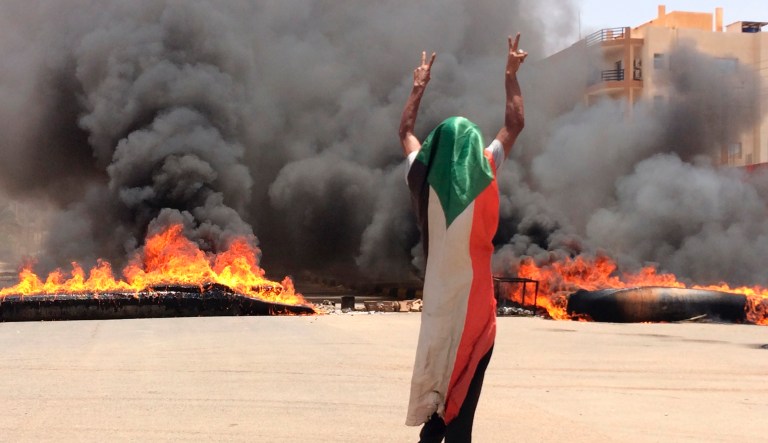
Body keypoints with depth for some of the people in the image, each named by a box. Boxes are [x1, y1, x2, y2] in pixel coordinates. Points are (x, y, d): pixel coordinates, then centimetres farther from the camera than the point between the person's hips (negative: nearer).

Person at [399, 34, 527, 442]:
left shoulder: (424, 178, 1)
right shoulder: (482, 175, -7)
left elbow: (406, 131, 19)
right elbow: (515, 124, 3)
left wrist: (420, 86, 28)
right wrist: (511, 75, 11)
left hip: (437, 295, 4)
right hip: (473, 297, -4)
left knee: (439, 375, 13)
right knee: (464, 390, -1)